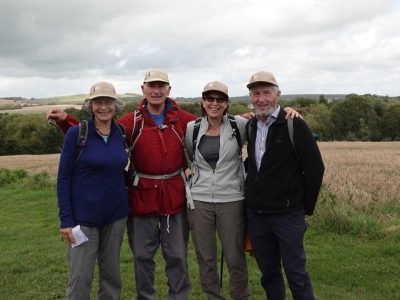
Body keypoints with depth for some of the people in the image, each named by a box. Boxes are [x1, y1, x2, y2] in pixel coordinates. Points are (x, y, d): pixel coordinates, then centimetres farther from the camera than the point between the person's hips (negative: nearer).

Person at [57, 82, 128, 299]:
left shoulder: (121, 133, 3)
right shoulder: (76, 133, -9)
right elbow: (63, 178, -7)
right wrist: (66, 220, -11)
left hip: (116, 215, 4)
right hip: (84, 216, -4)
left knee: (112, 271, 13)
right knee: (81, 276, 0)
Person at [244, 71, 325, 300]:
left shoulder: (294, 125, -9)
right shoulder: (251, 126, 8)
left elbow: (315, 168, -9)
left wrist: (307, 207, -5)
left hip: (287, 214, -5)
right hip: (256, 214, 5)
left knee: (296, 273, 1)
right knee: (268, 273, 14)